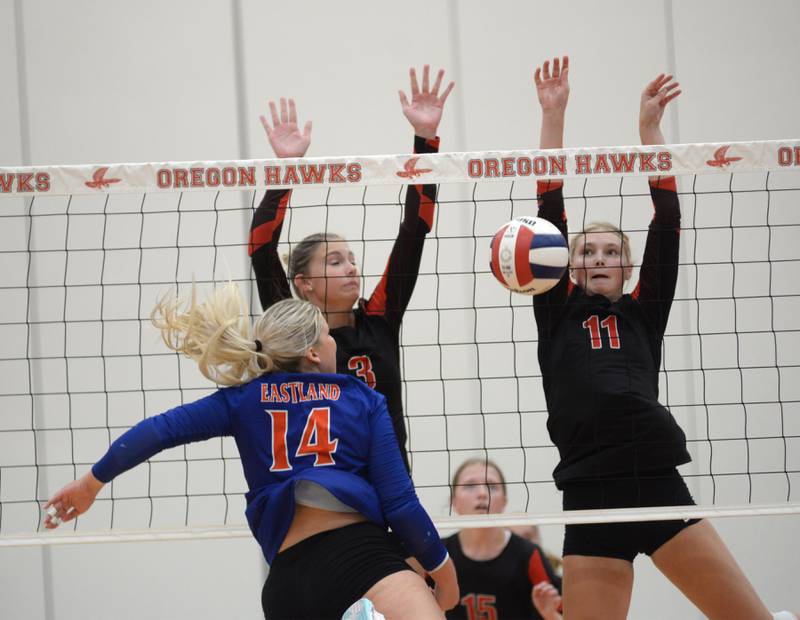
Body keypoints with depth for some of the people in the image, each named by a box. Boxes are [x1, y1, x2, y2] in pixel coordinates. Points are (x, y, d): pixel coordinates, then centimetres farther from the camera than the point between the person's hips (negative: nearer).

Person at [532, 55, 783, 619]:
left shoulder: (644, 314, 16)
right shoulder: (558, 314, 15)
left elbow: (667, 222, 10)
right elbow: (551, 214, 10)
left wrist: (650, 126, 6)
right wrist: (553, 116, 6)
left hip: (658, 487, 1)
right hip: (590, 495, -1)